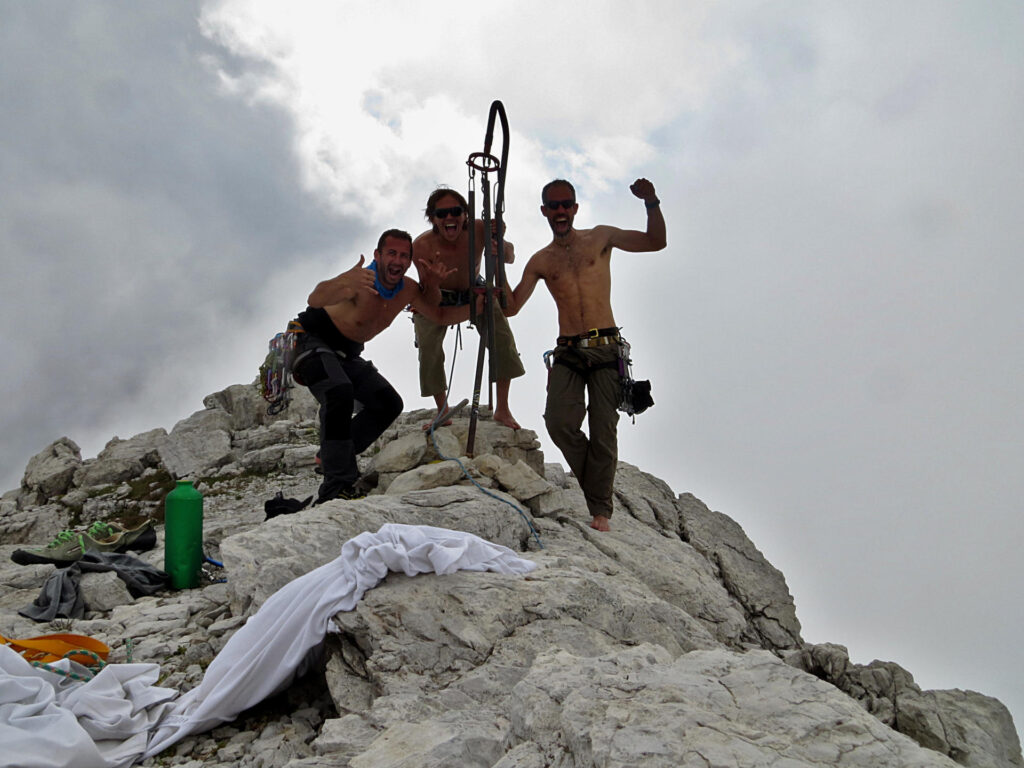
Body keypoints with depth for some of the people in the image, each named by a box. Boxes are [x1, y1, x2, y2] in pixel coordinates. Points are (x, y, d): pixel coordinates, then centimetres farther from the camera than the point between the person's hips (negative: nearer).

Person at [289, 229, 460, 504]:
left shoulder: (409, 290, -9)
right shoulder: (362, 281, -32)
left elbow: (438, 314, 11)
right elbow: (315, 299, -49)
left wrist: (432, 284, -12)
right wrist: (345, 282, -71)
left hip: (347, 352, 8)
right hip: (311, 340, -8)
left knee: (389, 404, 3)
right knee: (339, 393, -33)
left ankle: (332, 457, 14)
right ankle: (337, 486, -33)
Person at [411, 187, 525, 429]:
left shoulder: (479, 230, -31)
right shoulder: (422, 246, -35)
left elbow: (509, 258, -19)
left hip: (474, 291, 1)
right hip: (436, 296, -1)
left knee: (502, 336, -13)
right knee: (428, 348, -14)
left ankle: (502, 409, -5)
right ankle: (442, 412, 4)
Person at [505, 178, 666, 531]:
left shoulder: (600, 238, 10)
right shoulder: (541, 261, 13)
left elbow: (656, 242, 5)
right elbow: (511, 306, 10)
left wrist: (651, 204, -11)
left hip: (606, 350, -1)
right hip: (568, 353, 2)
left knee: (603, 429, -5)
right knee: (559, 422, -16)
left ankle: (600, 508, 7)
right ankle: (592, 481, 9)